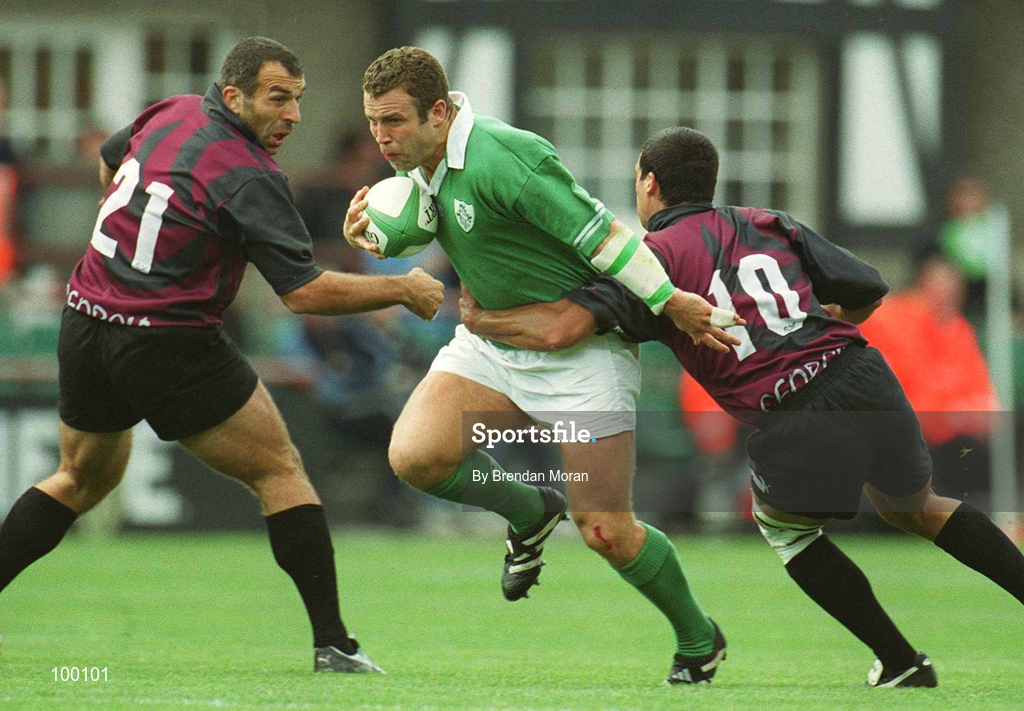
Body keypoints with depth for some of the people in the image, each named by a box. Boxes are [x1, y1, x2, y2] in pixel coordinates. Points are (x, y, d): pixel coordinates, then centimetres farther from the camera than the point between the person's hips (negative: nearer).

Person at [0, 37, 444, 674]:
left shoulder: (171, 114, 6)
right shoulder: (250, 178, -17)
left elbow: (109, 161, 28)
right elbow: (304, 291, -19)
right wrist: (403, 290, -9)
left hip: (85, 326, 7)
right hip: (171, 347, -7)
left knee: (82, 480, 26)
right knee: (280, 472, 4)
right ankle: (332, 643, -2)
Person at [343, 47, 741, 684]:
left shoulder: (502, 158, -27)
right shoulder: (423, 163, 0)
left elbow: (601, 235, -25)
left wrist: (672, 304, -22)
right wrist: (373, 236, 0)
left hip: (581, 350, -7)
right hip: (491, 340, 7)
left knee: (606, 531, -7)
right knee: (413, 455, -17)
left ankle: (699, 639, 20)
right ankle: (531, 513, 13)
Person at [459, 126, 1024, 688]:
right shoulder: (768, 224, 18)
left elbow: (560, 328, -7)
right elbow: (868, 290, 17)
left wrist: (479, 320, 11)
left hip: (794, 424, -4)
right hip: (866, 382, 4)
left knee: (784, 527, 26)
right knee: (915, 510, 29)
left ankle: (899, 663, 24)